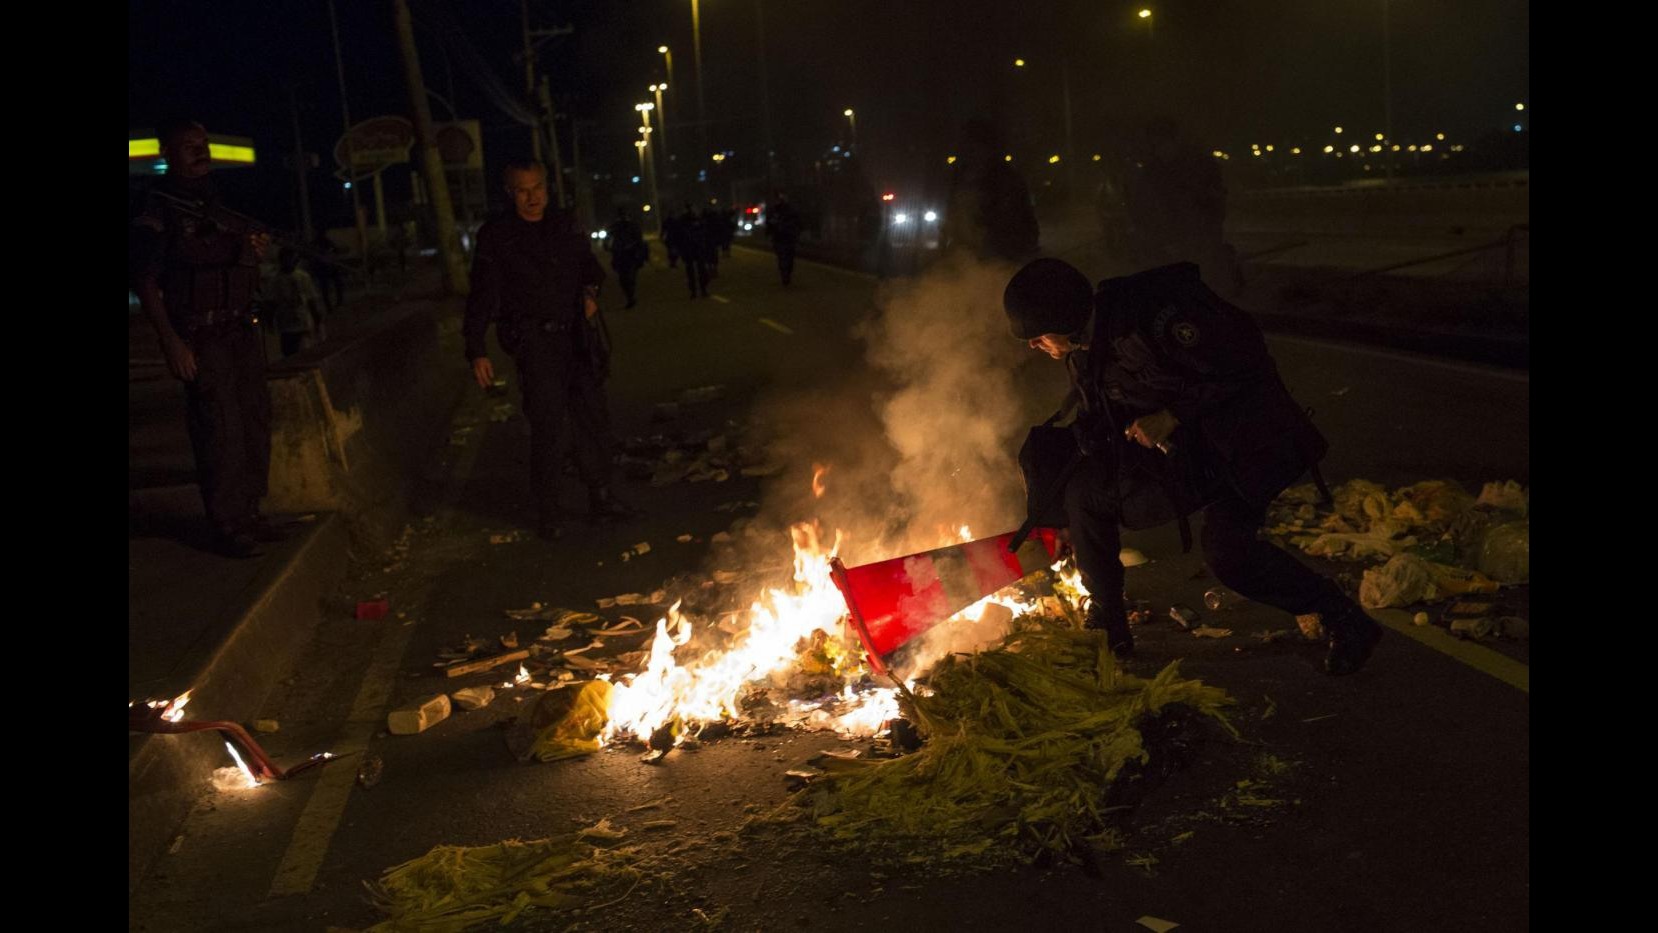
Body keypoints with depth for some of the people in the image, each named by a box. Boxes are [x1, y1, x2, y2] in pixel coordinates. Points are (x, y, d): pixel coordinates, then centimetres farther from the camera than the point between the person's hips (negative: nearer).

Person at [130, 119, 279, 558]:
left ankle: (249, 513, 22)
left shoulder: (218, 204, 15)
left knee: (255, 424, 11)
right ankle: (226, 527, 0)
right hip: (200, 338, -8)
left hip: (242, 329, 8)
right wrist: (171, 342, -20)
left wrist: (257, 250, 3)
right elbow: (146, 283, -13)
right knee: (219, 432, -8)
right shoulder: (157, 215, -7)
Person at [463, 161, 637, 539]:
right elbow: (481, 296, -3)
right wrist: (476, 352, -8)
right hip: (536, 341, -5)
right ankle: (547, 511, 4)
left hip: (577, 336, 5)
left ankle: (600, 499, 20)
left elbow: (589, 264, 25)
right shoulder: (496, 235, -2)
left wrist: (591, 290, 3)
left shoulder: (564, 224, 10)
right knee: (548, 427, -9)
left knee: (593, 419, 8)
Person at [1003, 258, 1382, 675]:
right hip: (1175, 448, 8)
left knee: (1227, 550, -25)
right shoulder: (1083, 351, 0)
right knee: (1083, 492, -3)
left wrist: (1172, 416, -22)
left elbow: (1241, 365, -22)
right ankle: (1108, 623, 13)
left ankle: (1348, 622, -4)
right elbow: (1097, 425, 13)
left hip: (1240, 434, -8)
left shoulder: (1151, 313, -28)